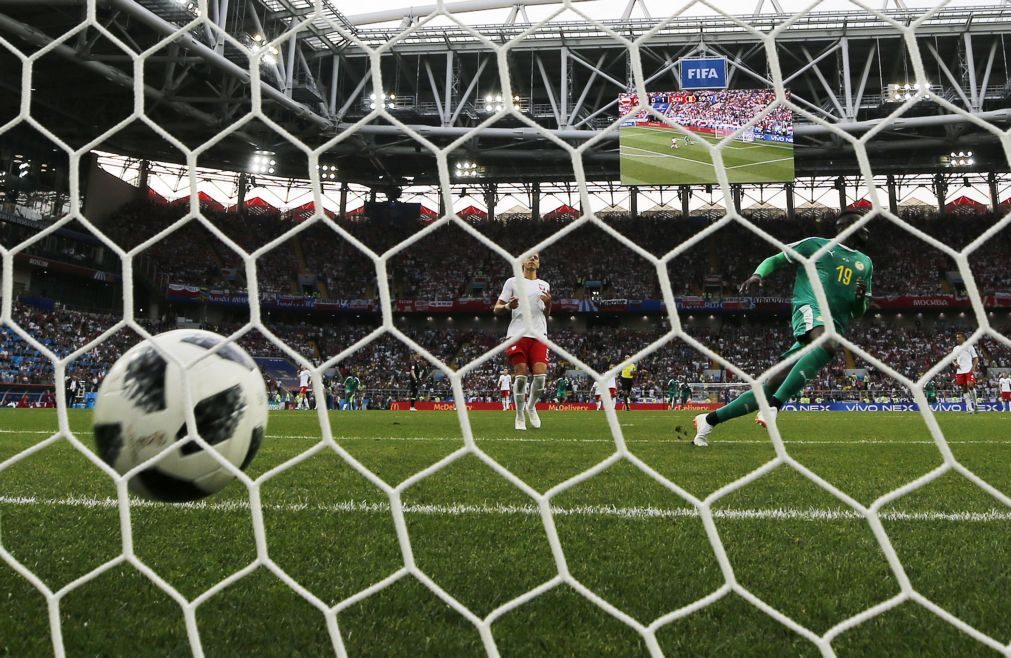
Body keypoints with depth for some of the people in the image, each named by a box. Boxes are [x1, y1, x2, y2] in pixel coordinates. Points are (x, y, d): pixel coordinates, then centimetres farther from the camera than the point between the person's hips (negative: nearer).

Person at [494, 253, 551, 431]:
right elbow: (496, 309, 5)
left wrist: (548, 304, -1)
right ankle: (520, 416, 5)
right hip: (518, 335, -3)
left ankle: (531, 407, 16)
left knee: (540, 375, -11)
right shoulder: (513, 282, 7)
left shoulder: (544, 285, 18)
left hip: (538, 335, 3)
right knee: (520, 375, -9)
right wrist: (508, 306, -18)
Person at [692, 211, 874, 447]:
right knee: (826, 346, -41)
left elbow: (859, 312, 29)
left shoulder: (865, 263, 27)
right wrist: (757, 275, -6)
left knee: (772, 387, -3)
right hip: (811, 308, -5)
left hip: (835, 328, 5)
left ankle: (709, 420, 6)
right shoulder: (816, 245, 12)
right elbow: (775, 260, 16)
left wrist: (861, 299, 5)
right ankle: (773, 408, -43)